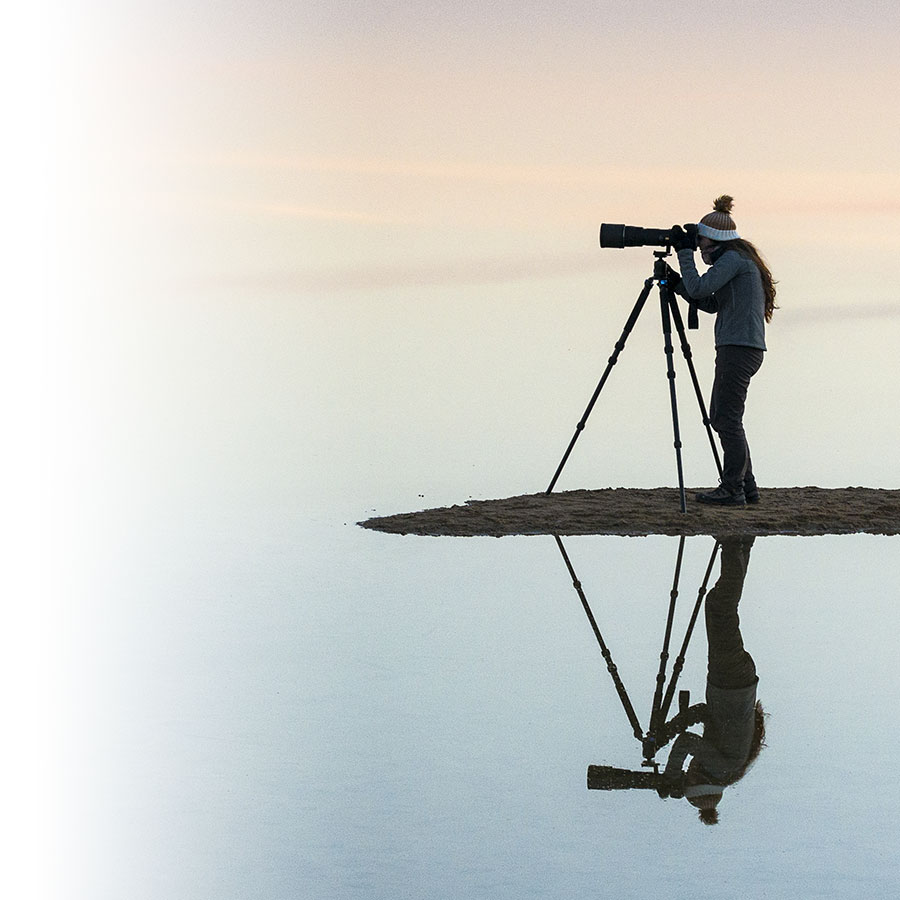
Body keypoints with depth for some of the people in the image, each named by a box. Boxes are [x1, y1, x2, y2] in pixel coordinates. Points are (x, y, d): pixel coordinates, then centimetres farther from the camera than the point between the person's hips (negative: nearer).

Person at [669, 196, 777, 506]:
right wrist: (677, 284, 14)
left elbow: (699, 288, -17)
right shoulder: (737, 259, 20)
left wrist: (684, 252, -8)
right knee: (720, 418, 13)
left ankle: (732, 490, -4)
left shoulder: (733, 259, -10)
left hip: (739, 349, -10)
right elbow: (710, 303, 22)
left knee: (728, 420, -7)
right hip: (741, 349, 10)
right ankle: (746, 486, 15)